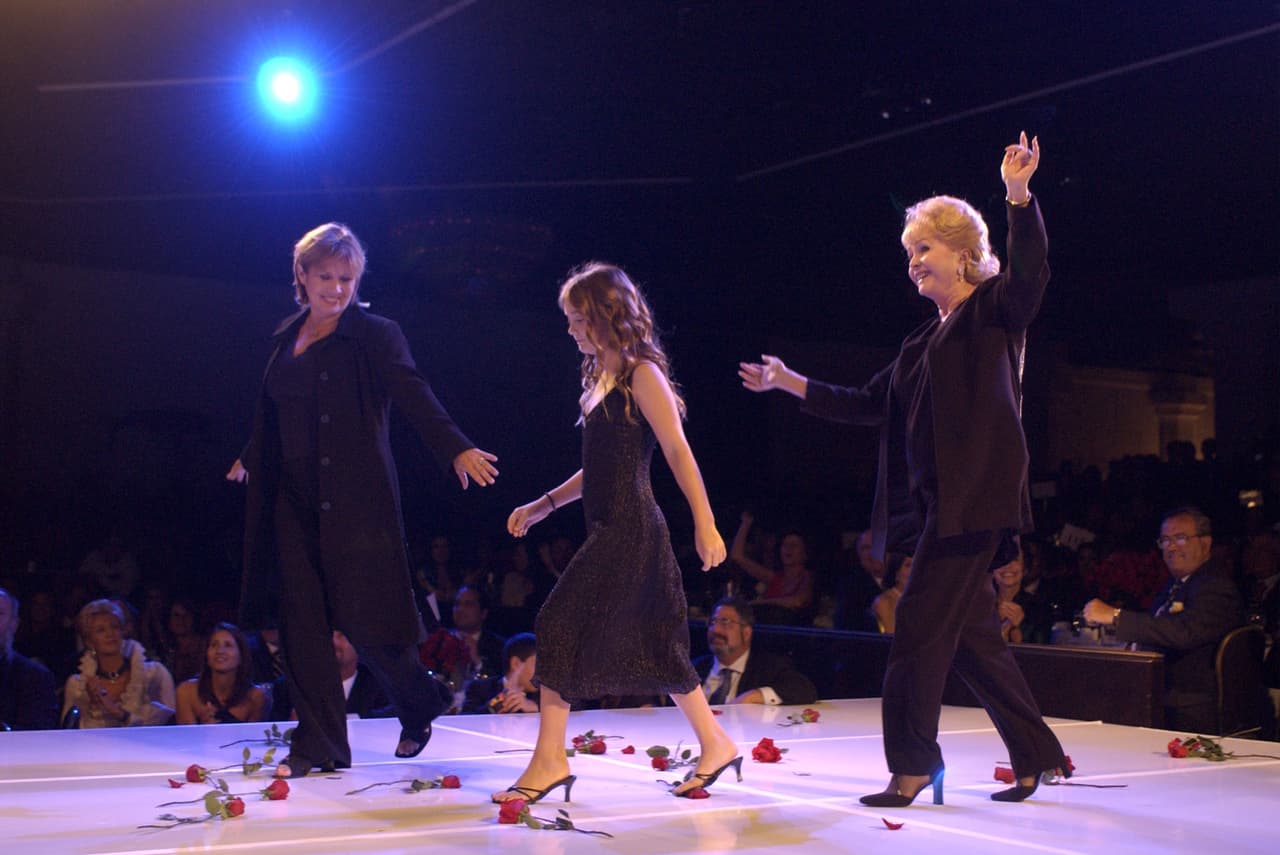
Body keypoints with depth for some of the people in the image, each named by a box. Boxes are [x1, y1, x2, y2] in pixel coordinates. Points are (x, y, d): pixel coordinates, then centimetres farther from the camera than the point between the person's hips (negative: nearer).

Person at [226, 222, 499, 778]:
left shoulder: (375, 336, -5)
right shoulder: (288, 338, 12)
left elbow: (413, 395, -21)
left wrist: (456, 449, -36)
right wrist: (249, 458, 42)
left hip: (355, 502, -5)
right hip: (295, 502, 6)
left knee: (363, 618, -3)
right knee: (302, 623, 2)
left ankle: (418, 710, 24)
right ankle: (318, 746, 12)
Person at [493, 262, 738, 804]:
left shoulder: (642, 374, -8)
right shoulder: (599, 379, 17)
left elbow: (678, 453, -15)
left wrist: (705, 524, -22)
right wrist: (543, 505, 20)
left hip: (630, 529, -9)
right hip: (610, 529, 9)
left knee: (561, 626, -10)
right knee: (650, 645, 13)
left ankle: (549, 762, -4)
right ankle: (715, 746, 24)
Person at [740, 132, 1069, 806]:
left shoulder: (995, 309, 0)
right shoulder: (925, 342, 22)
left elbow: (1028, 274, -21)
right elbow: (869, 405, 24)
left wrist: (1018, 195, -33)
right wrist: (788, 382, 24)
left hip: (974, 499, -8)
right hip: (936, 503, 8)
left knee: (920, 629, -9)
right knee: (970, 632, 11)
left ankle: (912, 769, 0)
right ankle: (1035, 755, 22)